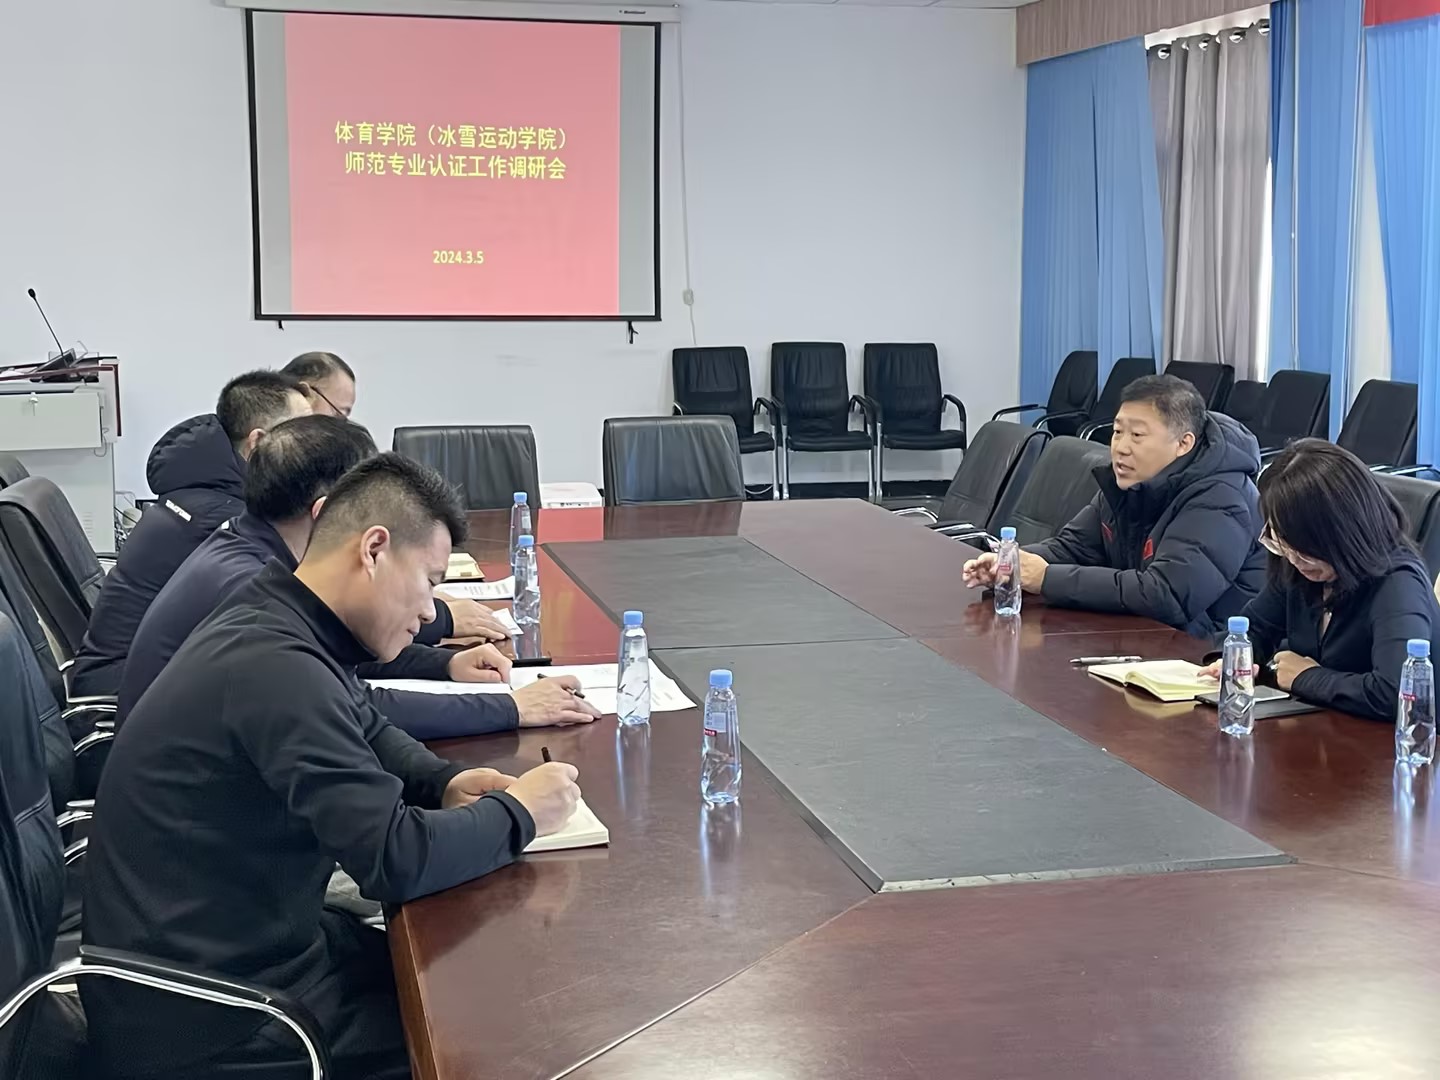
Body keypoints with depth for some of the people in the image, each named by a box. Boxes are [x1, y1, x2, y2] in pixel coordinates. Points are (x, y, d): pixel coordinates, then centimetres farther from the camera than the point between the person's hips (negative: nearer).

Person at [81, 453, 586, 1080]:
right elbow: (396, 858, -29)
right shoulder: (276, 666, -27)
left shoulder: (270, 625, 4)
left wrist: (445, 784, 3)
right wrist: (516, 812, -12)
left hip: (232, 949, 9)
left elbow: (365, 731, 22)